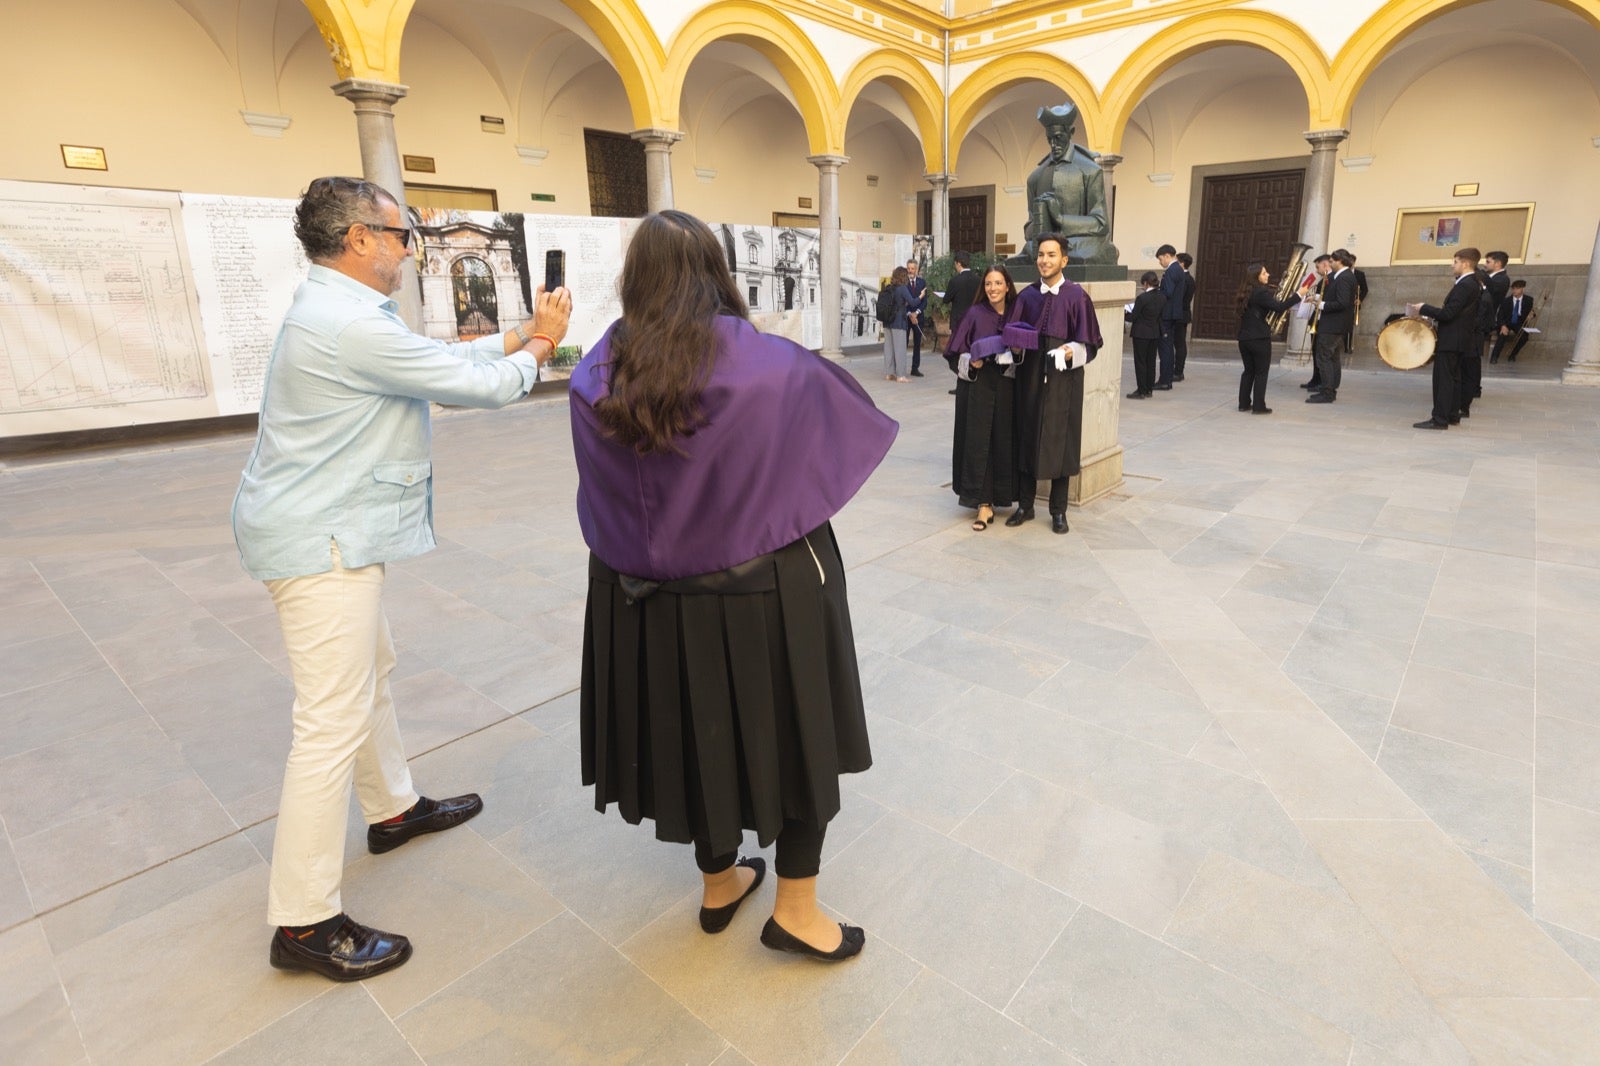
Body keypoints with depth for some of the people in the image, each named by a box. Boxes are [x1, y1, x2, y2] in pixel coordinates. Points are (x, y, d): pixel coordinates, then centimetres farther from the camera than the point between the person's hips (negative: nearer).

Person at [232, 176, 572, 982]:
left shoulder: (338, 312, 11)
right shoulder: (355, 326, -22)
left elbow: (447, 357, 15)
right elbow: (482, 386, -17)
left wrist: (525, 334, 13)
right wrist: (541, 347, 1)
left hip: (328, 531, 11)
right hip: (322, 544, -11)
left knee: (370, 672, 23)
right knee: (335, 721, -5)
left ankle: (393, 809, 43)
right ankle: (303, 923, 8)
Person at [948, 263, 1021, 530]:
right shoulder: (975, 314, 0)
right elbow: (957, 352, 0)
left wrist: (1013, 358, -9)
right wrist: (971, 362, -18)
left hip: (1006, 388, 3)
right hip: (977, 387, -2)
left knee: (1003, 442, 6)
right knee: (978, 442, -5)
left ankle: (998, 495, 22)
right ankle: (983, 504, -2)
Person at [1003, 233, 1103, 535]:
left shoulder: (1076, 296, -4)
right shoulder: (1027, 296, 5)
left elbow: (1089, 342, -3)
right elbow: (1012, 335, 7)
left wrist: (1070, 352, -21)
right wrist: (1014, 346, -14)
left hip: (1063, 379, -3)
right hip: (1030, 377, 3)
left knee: (1059, 442, 3)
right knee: (1027, 439, 7)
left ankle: (1058, 511, 14)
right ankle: (1025, 505, 18)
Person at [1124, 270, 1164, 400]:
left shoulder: (1142, 298, -17)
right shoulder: (1162, 298, 3)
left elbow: (1133, 317, -14)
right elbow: (1160, 315, 12)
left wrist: (1124, 314, 7)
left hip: (1141, 334, -7)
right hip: (1155, 333, 7)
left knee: (1140, 362, -1)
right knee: (1151, 362, 12)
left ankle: (1141, 391, 0)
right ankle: (1149, 390, 17)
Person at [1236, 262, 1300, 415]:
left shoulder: (1246, 292, 10)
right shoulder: (1261, 292, -15)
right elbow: (1278, 308, -24)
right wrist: (1297, 295, -20)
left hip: (1244, 338, 7)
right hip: (1260, 339, -7)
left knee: (1249, 371, 14)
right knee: (1261, 373, 1)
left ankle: (1244, 403, 15)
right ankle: (1259, 406, 2)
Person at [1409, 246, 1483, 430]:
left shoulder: (1464, 285, -18)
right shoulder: (1471, 283, 13)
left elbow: (1448, 313, -22)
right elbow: (1456, 311, 15)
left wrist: (1423, 308, -14)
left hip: (1451, 339, -10)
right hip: (1459, 339, 10)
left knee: (1443, 378, -8)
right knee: (1453, 378, 14)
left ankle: (1440, 419, -8)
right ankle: (1453, 415, 21)